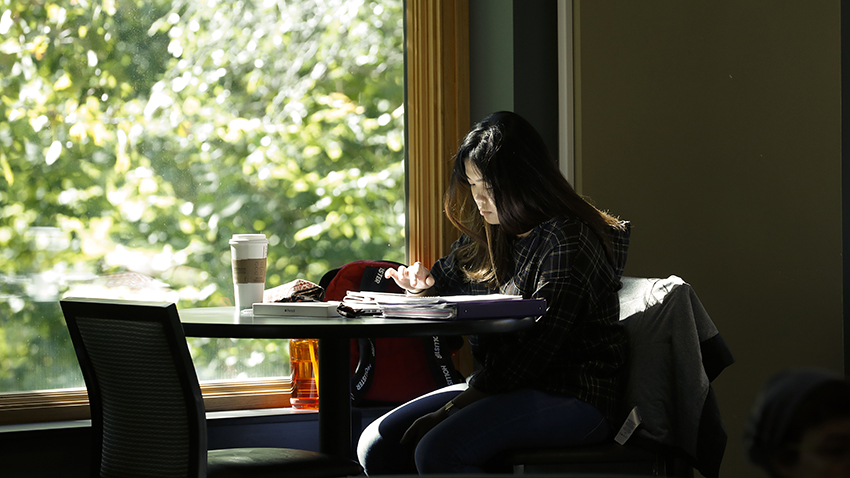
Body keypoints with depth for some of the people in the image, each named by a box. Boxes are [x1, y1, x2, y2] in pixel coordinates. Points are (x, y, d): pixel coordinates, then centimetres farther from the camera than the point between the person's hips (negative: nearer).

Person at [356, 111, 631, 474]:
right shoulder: (497, 234, 13)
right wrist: (427, 283, 7)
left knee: (437, 452, -31)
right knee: (377, 446, -7)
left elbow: (536, 348, -22)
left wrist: (458, 405, -21)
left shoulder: (567, 243, -16)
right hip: (505, 384, 9)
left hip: (573, 398, -9)